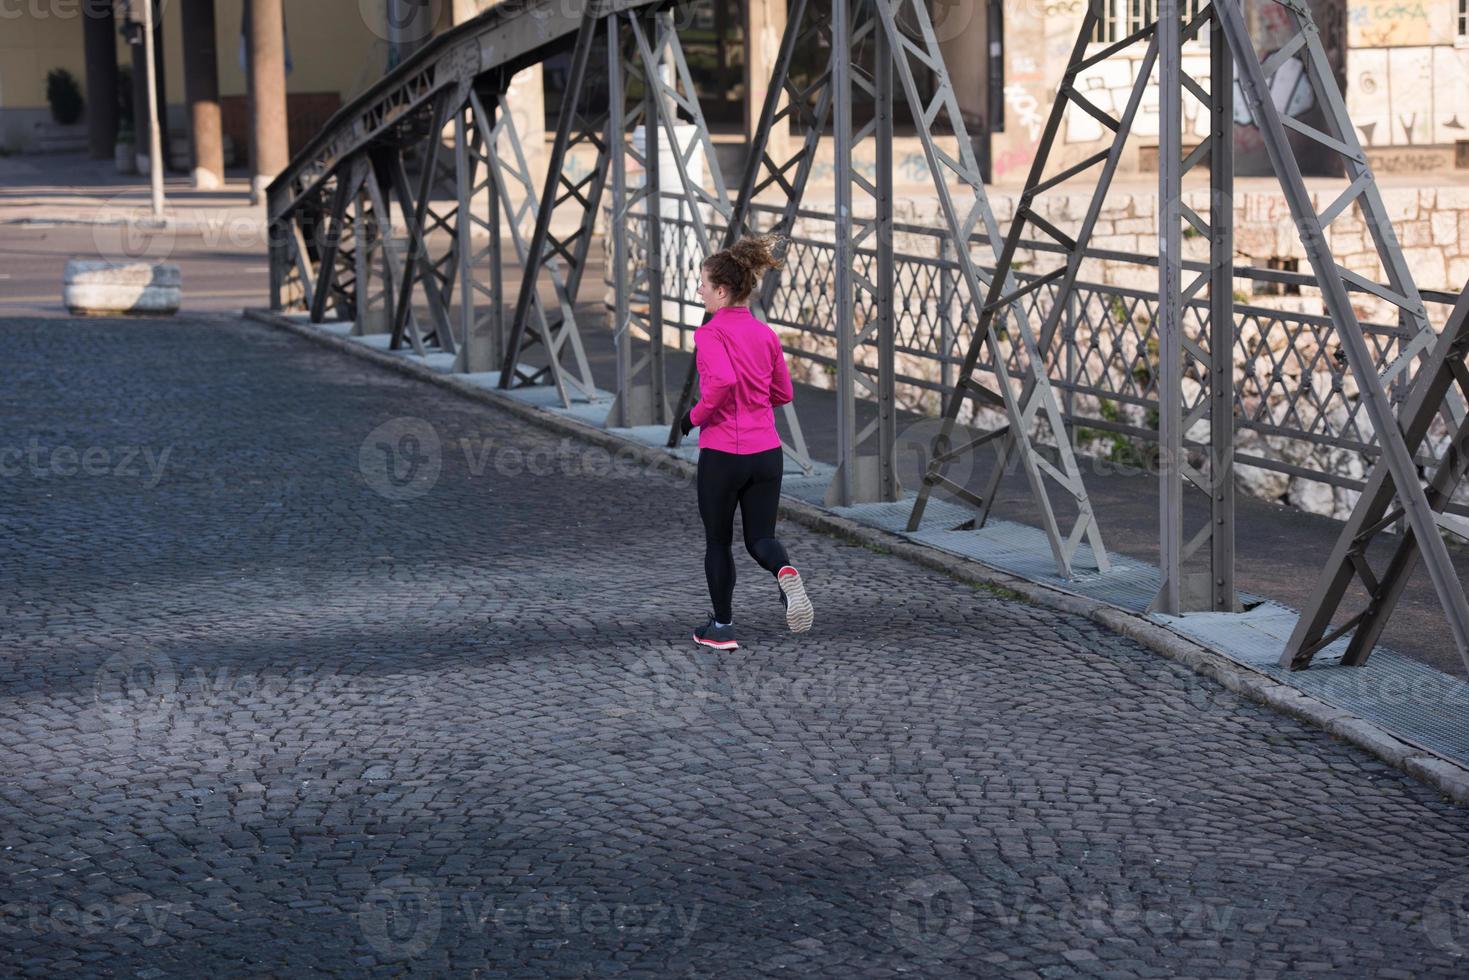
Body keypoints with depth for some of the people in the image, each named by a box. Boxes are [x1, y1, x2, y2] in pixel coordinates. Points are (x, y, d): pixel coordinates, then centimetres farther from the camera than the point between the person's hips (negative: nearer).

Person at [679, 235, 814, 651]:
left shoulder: (711, 334, -12)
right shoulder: (765, 334, 7)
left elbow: (721, 382, -29)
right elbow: (783, 393, 13)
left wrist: (694, 417, -13)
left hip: (722, 454, -5)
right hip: (767, 452, 5)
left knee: (717, 541, 13)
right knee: (760, 538, 11)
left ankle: (722, 628, 22)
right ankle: (785, 573, -22)